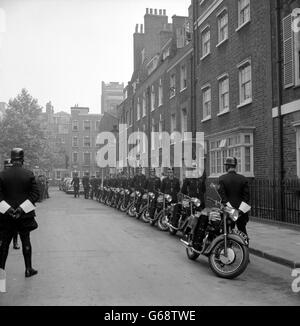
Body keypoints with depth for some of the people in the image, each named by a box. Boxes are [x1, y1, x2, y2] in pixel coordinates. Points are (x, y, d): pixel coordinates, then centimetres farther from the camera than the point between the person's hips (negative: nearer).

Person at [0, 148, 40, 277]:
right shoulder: (29, 174, -6)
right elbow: (36, 194, -9)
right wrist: (22, 208, -10)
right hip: (25, 215, 0)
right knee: (26, 242, 10)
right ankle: (28, 269, 16)